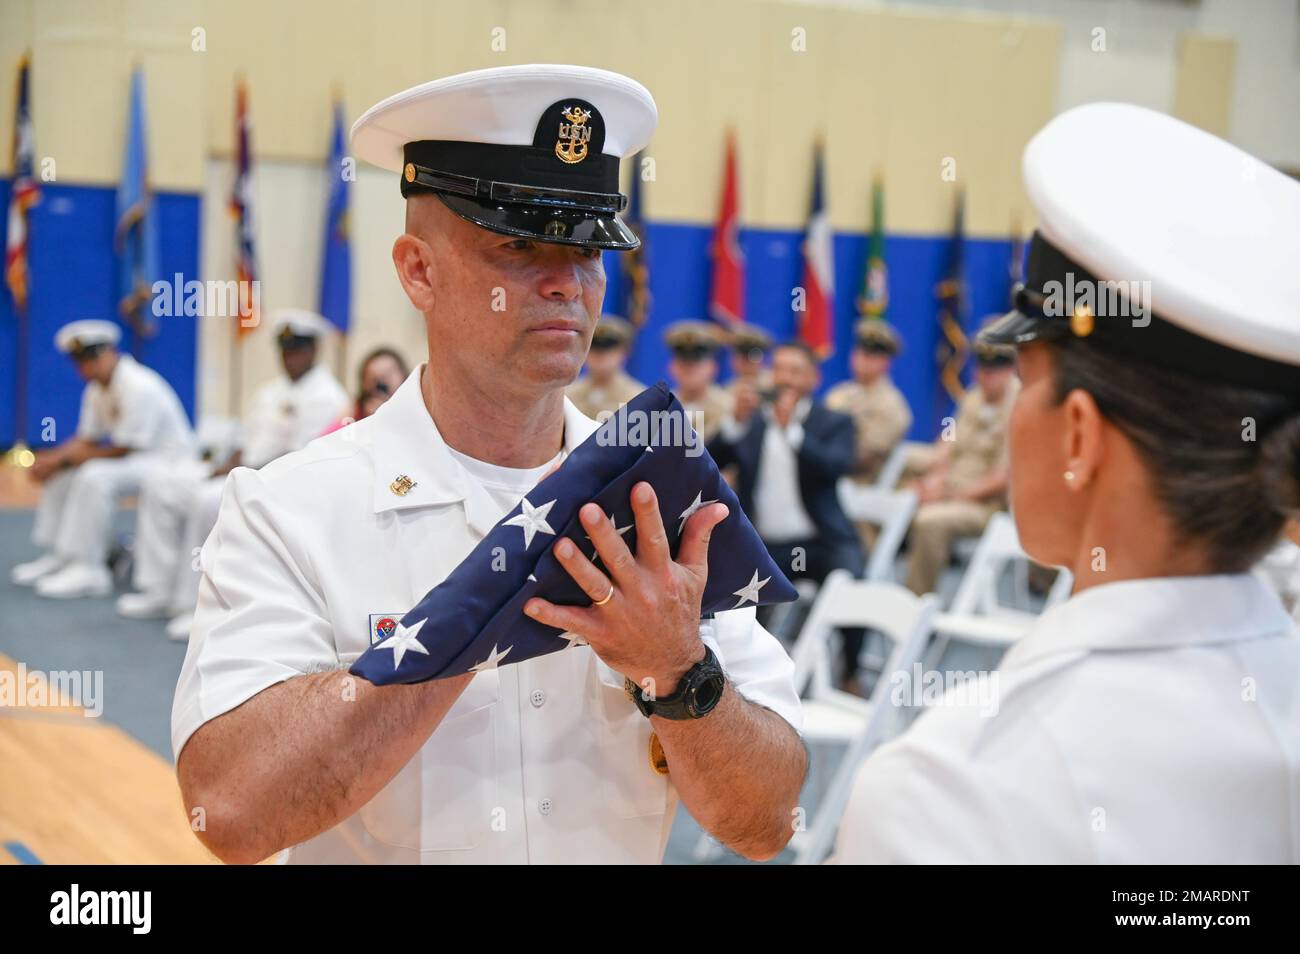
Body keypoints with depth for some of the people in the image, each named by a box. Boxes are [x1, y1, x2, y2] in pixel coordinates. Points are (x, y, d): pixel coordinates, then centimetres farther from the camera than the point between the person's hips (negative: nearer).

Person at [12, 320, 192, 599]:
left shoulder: (138, 387, -23)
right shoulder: (96, 391, 6)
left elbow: (121, 450, -23)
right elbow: (86, 441, 8)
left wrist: (64, 460, -20)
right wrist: (52, 459, -12)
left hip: (167, 459, -10)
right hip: (133, 460, 10)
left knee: (95, 477, -31)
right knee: (62, 474, 6)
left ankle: (88, 569, -27)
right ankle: (59, 556, 9)